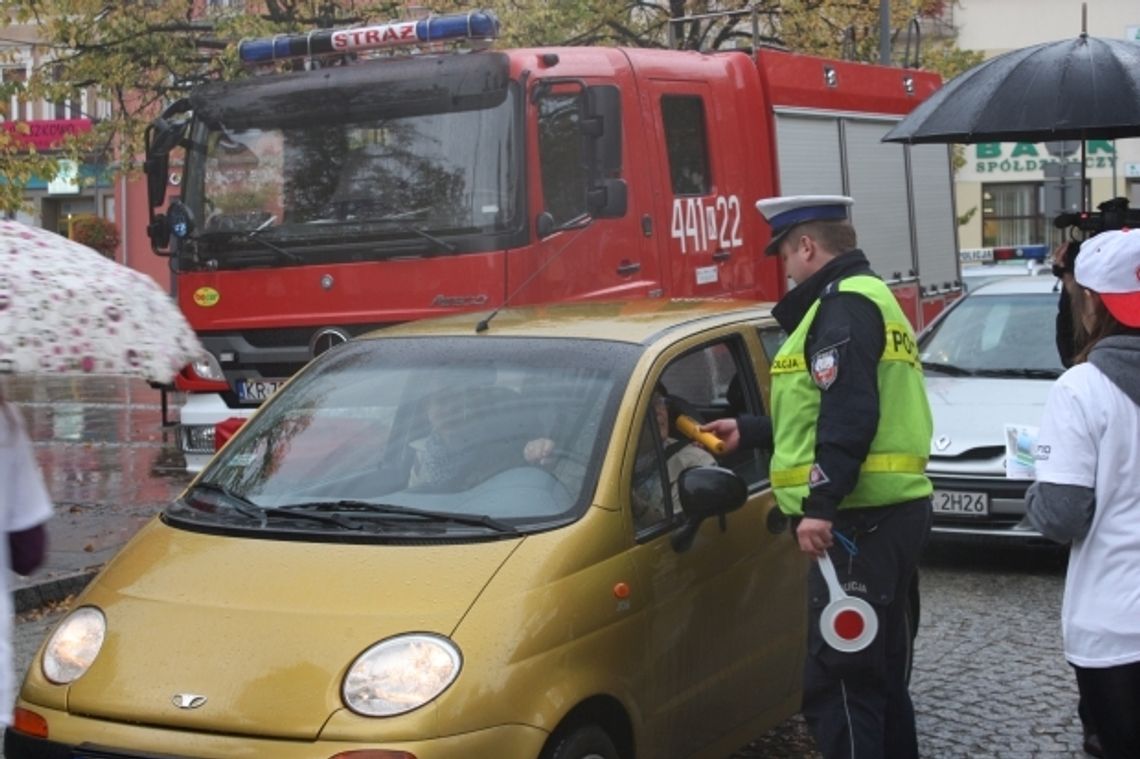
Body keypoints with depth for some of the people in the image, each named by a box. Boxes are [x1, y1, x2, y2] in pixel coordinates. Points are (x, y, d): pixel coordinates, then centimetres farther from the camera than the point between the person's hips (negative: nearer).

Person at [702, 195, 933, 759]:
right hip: (893, 513, 11)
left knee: (838, 683, -10)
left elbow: (849, 417, -24)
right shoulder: (872, 297, 23)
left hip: (860, 523, -11)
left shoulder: (843, 305, -11)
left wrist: (821, 504, -27)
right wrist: (749, 431, 34)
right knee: (880, 675, 19)